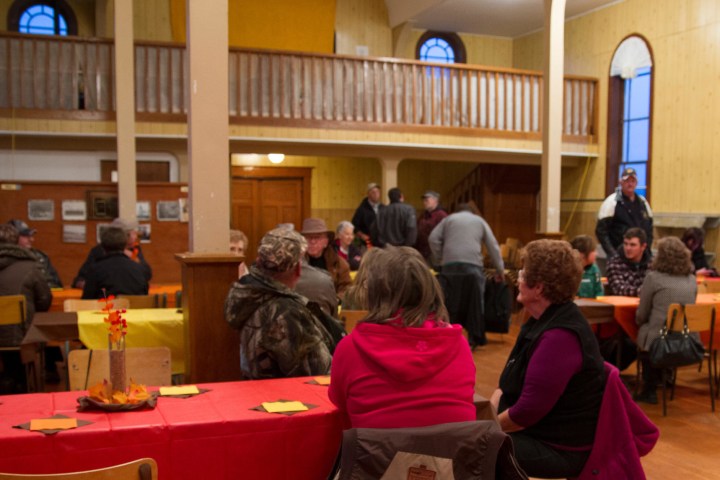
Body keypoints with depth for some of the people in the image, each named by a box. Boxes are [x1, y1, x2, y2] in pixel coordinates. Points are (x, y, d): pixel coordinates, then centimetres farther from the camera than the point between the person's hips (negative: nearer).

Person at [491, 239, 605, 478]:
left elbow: (529, 409, -25)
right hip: (535, 431, 9)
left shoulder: (560, 336, -25)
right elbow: (509, 383, 14)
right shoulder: (543, 321, 9)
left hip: (558, 447, -9)